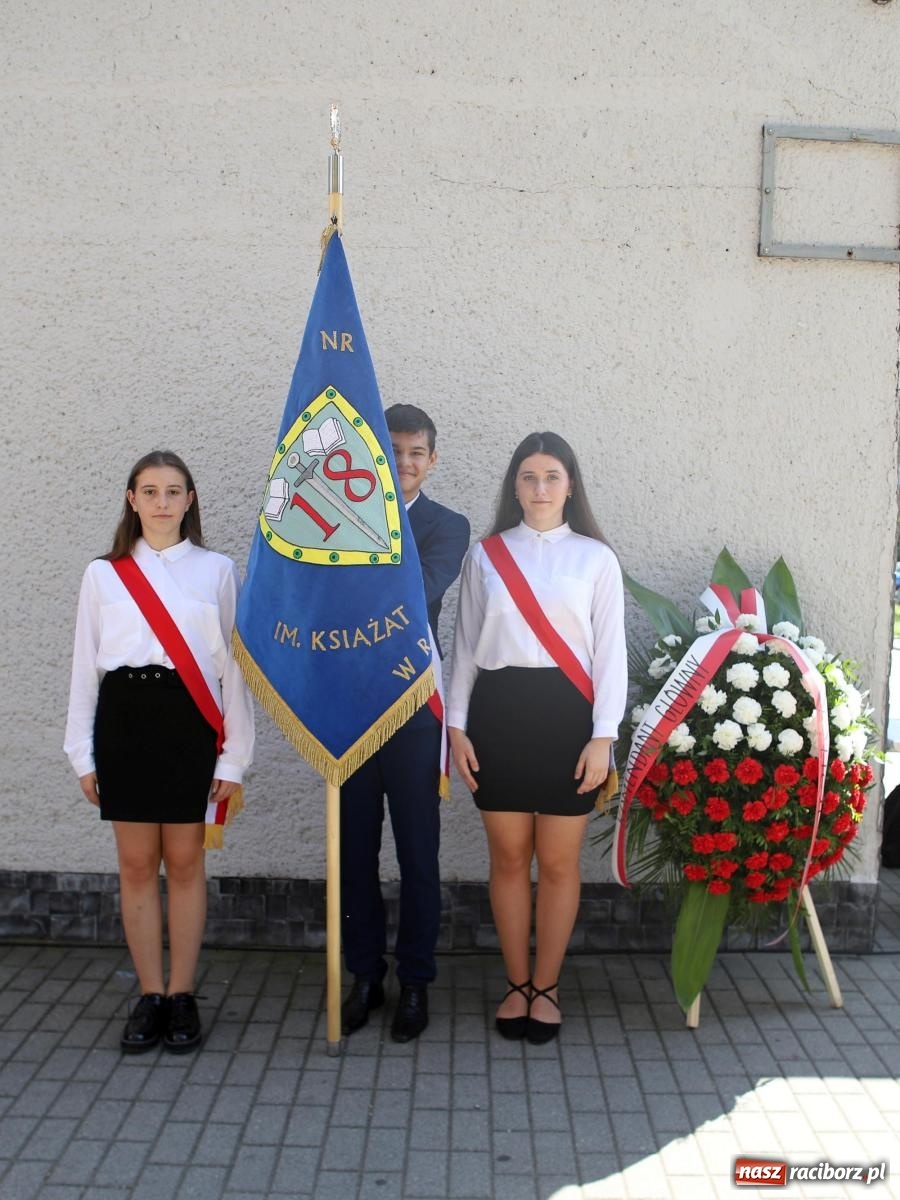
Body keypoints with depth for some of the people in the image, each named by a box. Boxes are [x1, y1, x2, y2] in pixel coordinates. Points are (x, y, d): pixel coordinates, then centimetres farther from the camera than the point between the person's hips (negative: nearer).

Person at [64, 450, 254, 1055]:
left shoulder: (217, 570, 4)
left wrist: (235, 756, -1)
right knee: (137, 864, 7)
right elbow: (86, 664, 9)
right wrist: (83, 753, 6)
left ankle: (182, 995, 20)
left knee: (185, 862, 6)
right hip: (124, 717, 1)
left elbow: (234, 665, 2)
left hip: (189, 719, -1)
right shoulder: (103, 574, 8)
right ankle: (150, 996, 21)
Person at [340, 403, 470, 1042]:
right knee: (355, 851, 12)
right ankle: (365, 974, 29)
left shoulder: (448, 526, 1)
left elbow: (424, 590, -18)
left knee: (418, 853, 7)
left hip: (412, 709, -2)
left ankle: (415, 981, 24)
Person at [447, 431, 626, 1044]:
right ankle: (517, 984, 27)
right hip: (498, 712, 1)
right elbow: (465, 645, 8)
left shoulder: (595, 557, 3)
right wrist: (456, 725, 3)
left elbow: (610, 652, 1)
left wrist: (603, 736, -5)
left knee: (558, 863, 6)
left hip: (567, 715, -1)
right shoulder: (484, 555, 7)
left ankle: (546, 987, 25)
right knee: (509, 858, 10)